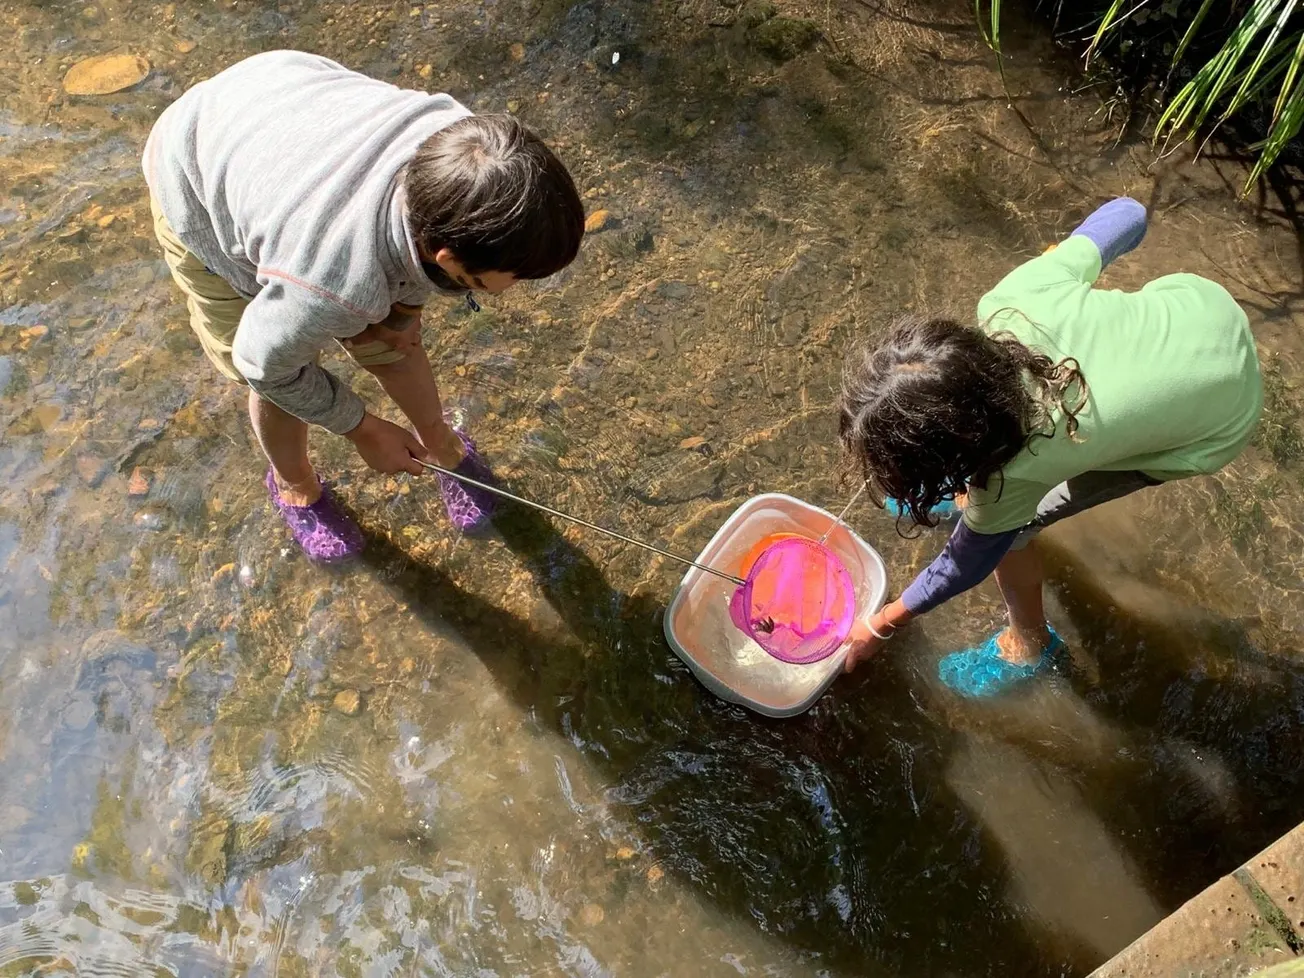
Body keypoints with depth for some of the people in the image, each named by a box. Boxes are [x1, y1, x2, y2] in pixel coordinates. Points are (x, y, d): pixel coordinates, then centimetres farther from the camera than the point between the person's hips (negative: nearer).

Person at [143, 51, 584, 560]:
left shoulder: (470, 141, -33)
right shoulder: (332, 287, -45)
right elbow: (268, 366, -21)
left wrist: (406, 304, -10)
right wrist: (362, 429, -8)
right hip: (199, 193, -4)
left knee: (391, 344, 11)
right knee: (278, 386, 6)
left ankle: (440, 442, 41)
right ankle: (293, 483, 40)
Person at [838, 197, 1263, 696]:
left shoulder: (1010, 474, -36)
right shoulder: (1010, 300, -29)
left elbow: (964, 565, -14)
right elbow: (1127, 214, -12)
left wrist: (879, 627, 0)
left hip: (1217, 422, -5)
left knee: (1002, 526, -1)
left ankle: (1030, 646, 27)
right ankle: (977, 489, 44)